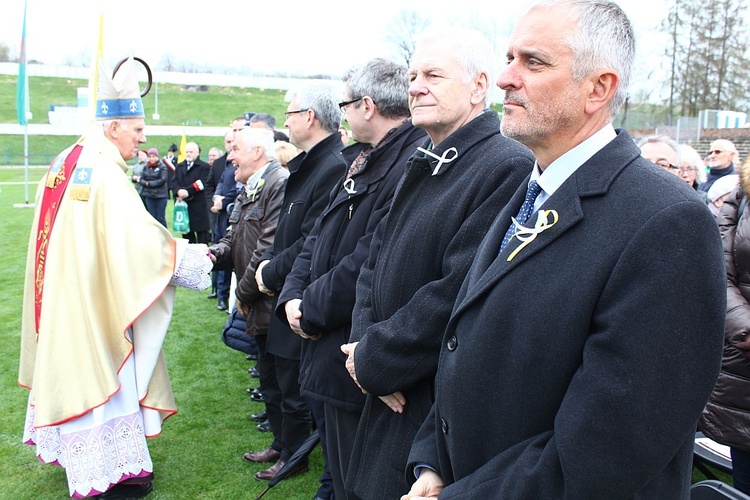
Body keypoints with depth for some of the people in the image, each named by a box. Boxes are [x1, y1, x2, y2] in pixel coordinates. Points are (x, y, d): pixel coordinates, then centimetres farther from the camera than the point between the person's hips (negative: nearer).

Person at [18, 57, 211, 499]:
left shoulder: (65, 164, 8)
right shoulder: (106, 176, -21)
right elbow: (141, 237, -27)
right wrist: (194, 257, -18)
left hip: (63, 300, 9)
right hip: (94, 301, -9)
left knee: (74, 369, 19)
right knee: (104, 372, 1)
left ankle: (74, 451, 35)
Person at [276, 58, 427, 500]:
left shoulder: (414, 164, -22)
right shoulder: (363, 160, 12)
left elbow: (373, 259, -27)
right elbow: (321, 236, 13)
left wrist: (312, 309, -15)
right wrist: (294, 295, -2)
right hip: (331, 348, 9)